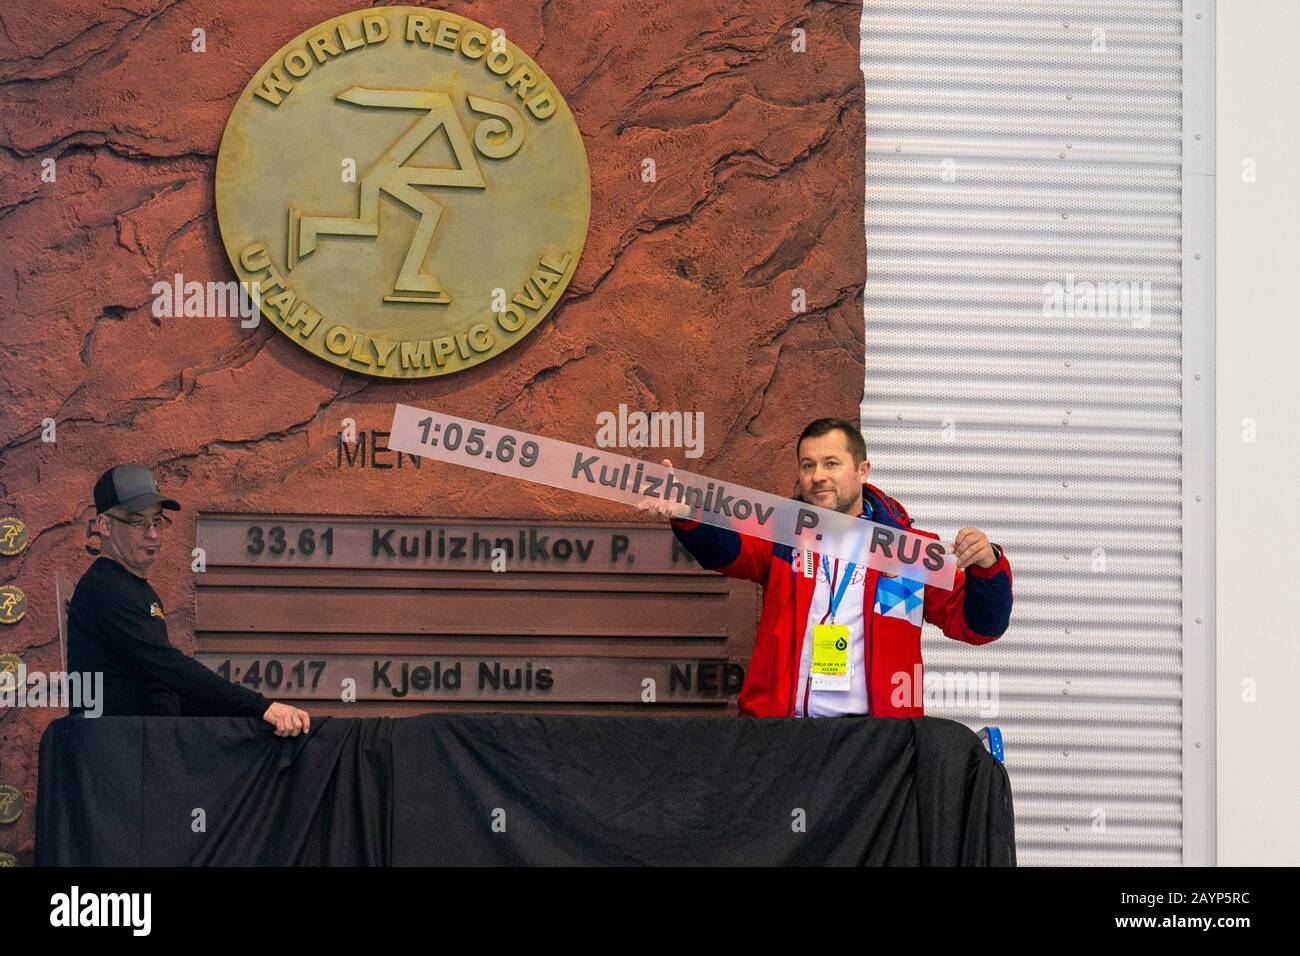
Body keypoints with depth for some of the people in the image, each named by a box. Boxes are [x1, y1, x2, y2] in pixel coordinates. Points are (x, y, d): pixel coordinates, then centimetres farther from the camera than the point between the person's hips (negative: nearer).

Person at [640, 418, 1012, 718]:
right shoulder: (782, 536, 14)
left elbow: (978, 626, 10)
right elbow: (721, 547, -7)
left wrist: (987, 568, -11)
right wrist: (685, 516, -29)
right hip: (780, 726, 1)